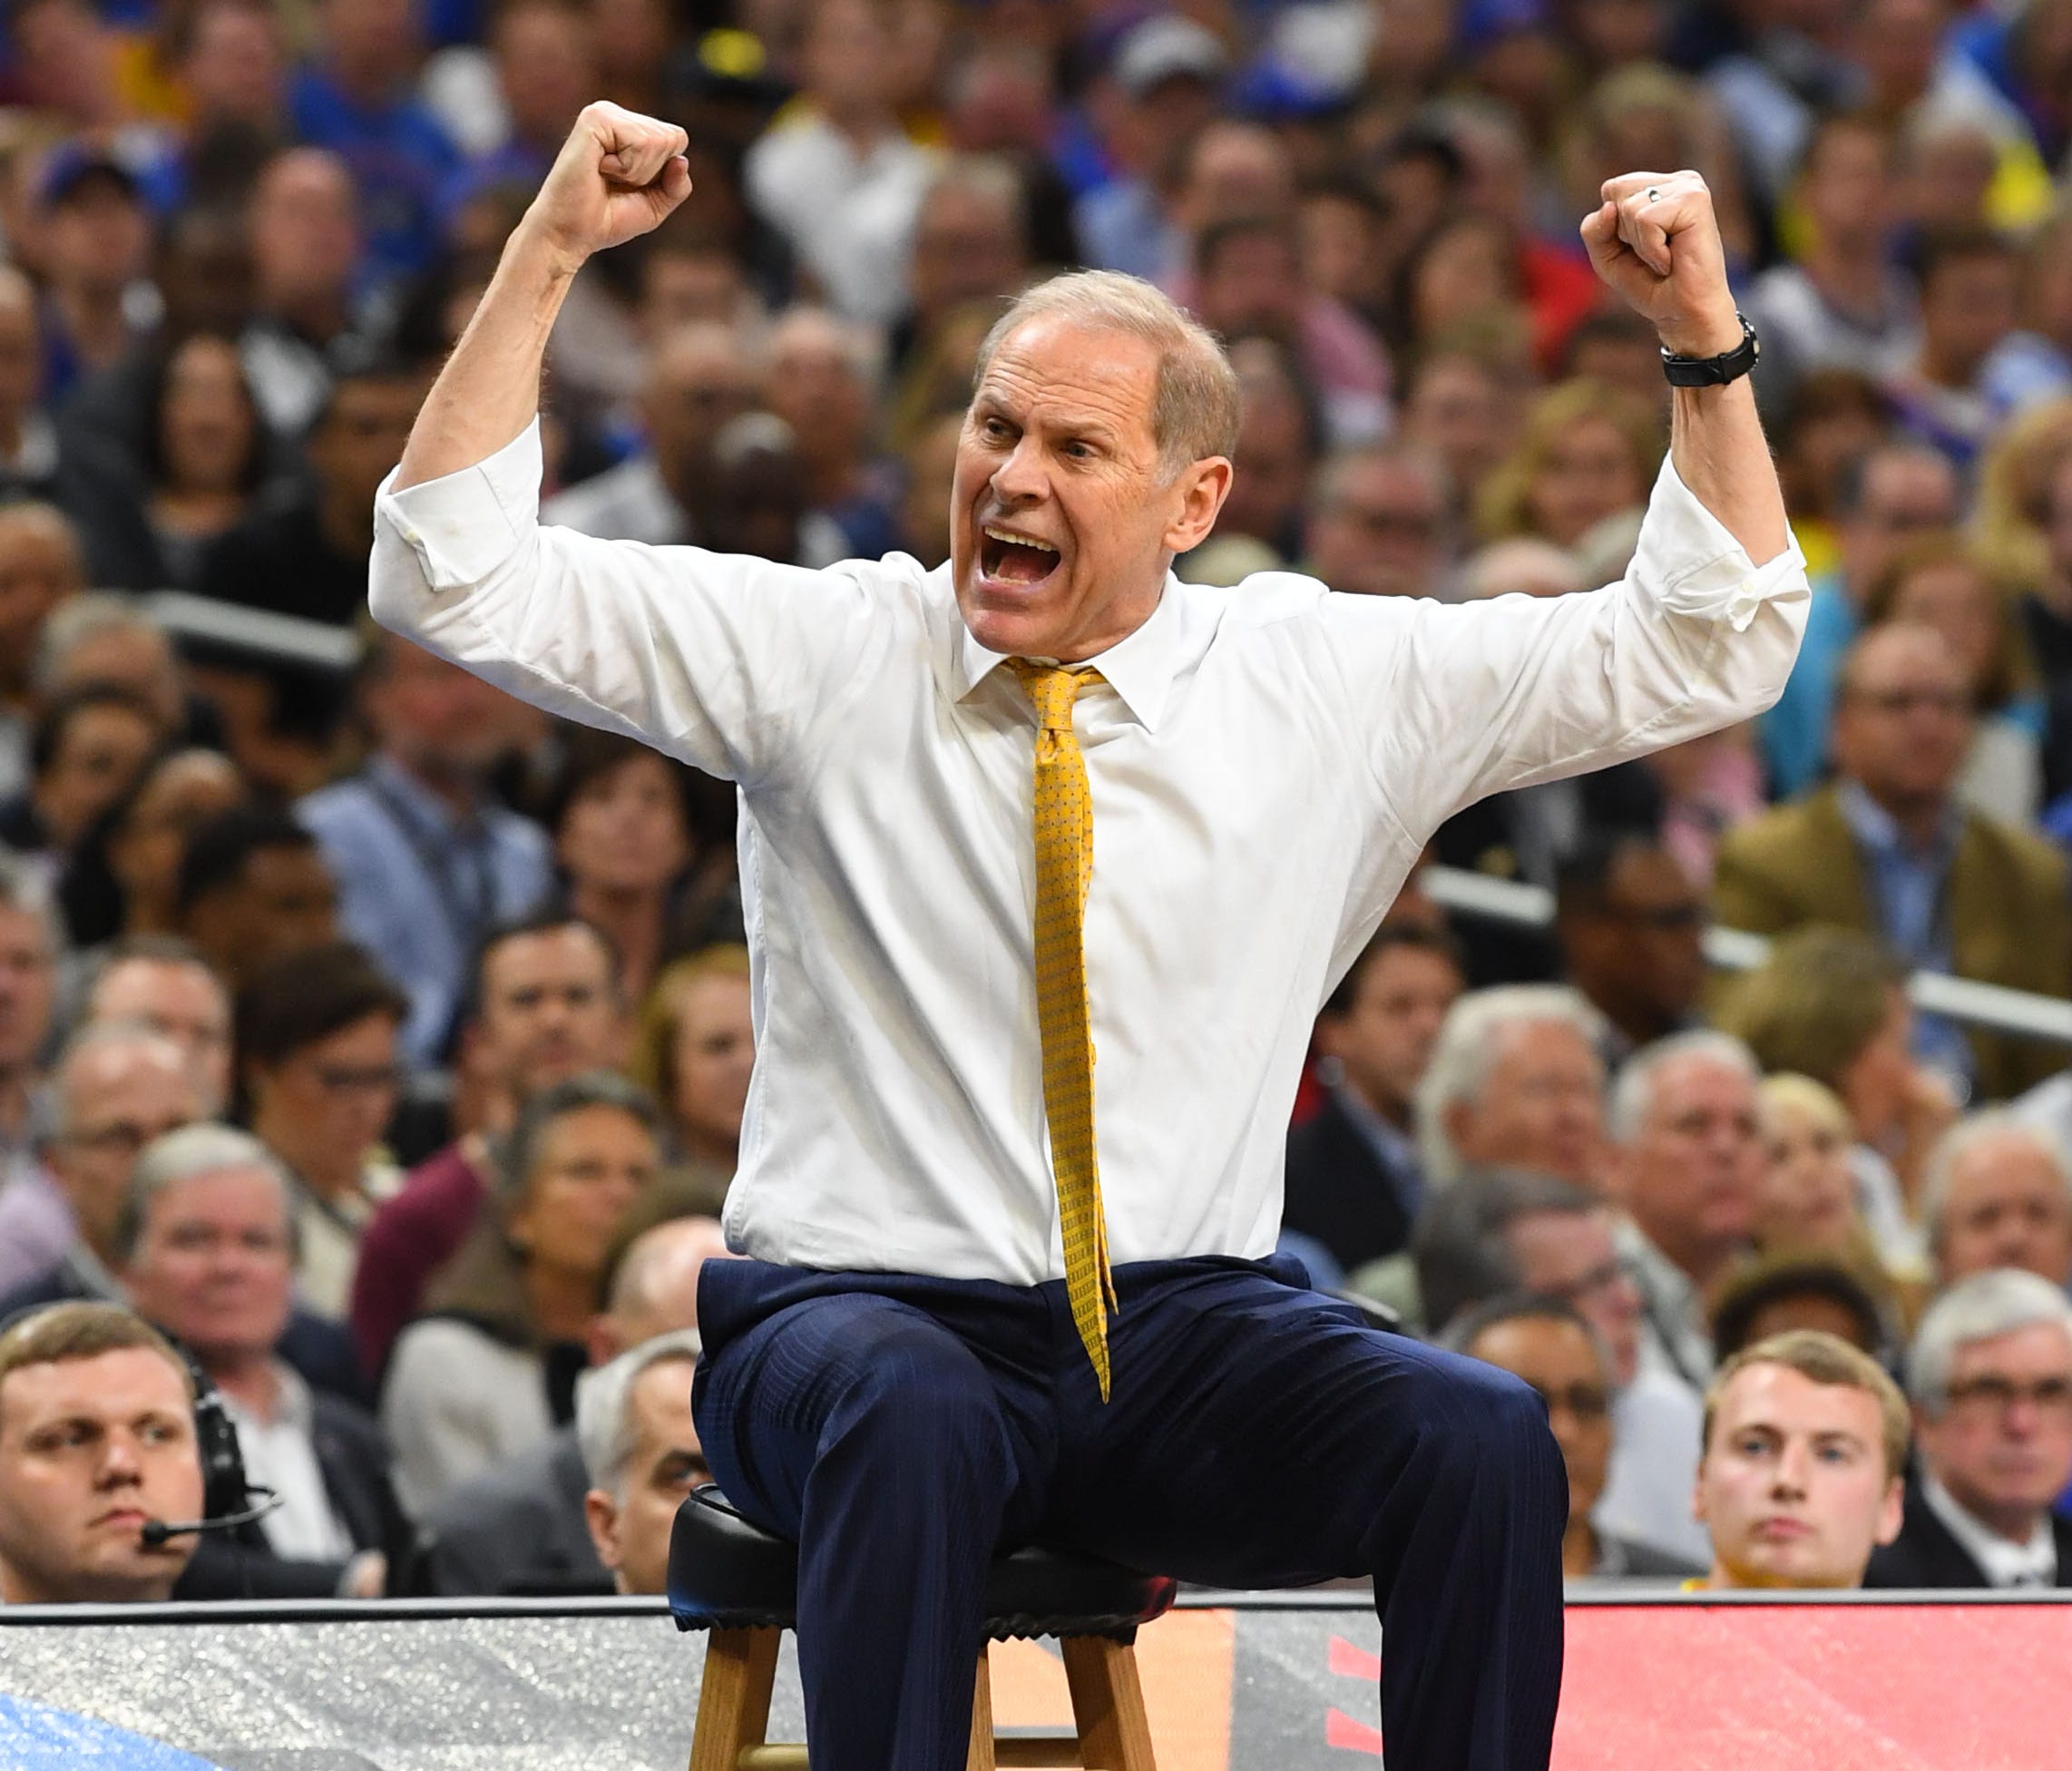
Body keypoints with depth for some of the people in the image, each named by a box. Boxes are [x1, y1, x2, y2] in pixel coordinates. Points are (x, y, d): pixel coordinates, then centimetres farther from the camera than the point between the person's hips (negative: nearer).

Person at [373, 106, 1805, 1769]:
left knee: (1486, 1440, -27)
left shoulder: (1320, 681, 7)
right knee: (913, 1419, -38)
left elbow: (1705, 649, 10)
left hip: (1193, 1323, 2)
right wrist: (549, 252, -12)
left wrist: (1706, 337, -2)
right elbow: (454, 574, -2)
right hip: (862, 1308, -2)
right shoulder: (823, 655, 3)